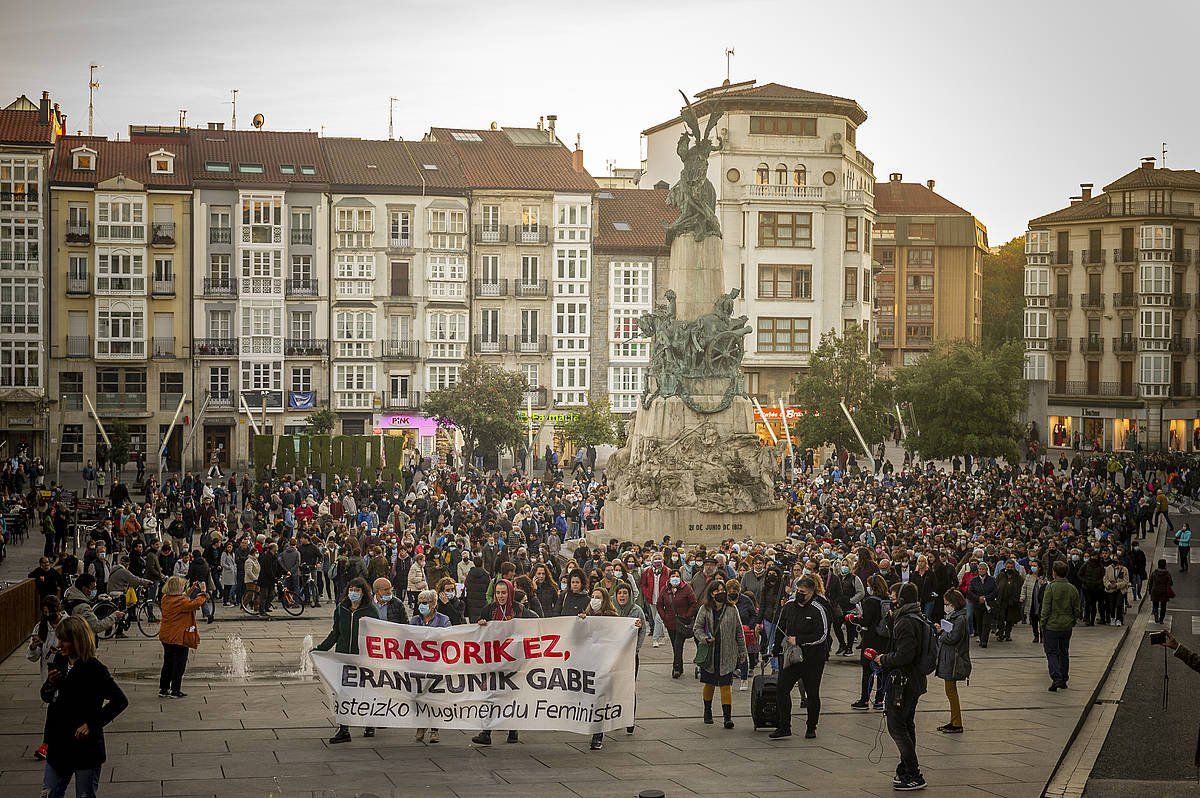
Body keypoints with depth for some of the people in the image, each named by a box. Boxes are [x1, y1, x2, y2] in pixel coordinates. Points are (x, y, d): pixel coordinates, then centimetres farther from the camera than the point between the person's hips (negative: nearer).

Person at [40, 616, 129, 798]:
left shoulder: (94, 669, -18)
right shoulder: (59, 662, 1)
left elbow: (120, 701, -18)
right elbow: (46, 697, 13)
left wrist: (92, 724, -18)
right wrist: (50, 683, -9)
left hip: (85, 747, -6)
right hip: (58, 744, 6)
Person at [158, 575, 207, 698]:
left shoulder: (166, 599, 4)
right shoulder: (180, 601, -22)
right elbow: (196, 603, -26)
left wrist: (192, 590, 14)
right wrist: (203, 592, -12)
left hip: (166, 637, 8)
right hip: (179, 637, -8)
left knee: (168, 663, 17)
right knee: (179, 664, 3)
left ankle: (163, 689, 20)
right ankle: (175, 690, 7)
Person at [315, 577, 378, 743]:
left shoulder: (369, 610, -4)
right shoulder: (340, 609, 6)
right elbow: (335, 633, 15)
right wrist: (320, 648, 10)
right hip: (343, 655, 3)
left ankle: (369, 725, 26)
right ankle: (343, 729, -1)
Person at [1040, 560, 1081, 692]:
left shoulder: (1051, 587, -13)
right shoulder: (1073, 589, 1)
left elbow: (1046, 609, -13)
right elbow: (1077, 610, 6)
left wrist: (1043, 624, -4)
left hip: (1052, 626, -4)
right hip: (1067, 627, 5)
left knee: (1051, 653, 0)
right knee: (1064, 653, 16)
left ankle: (1056, 678, -16)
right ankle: (1064, 680, 21)